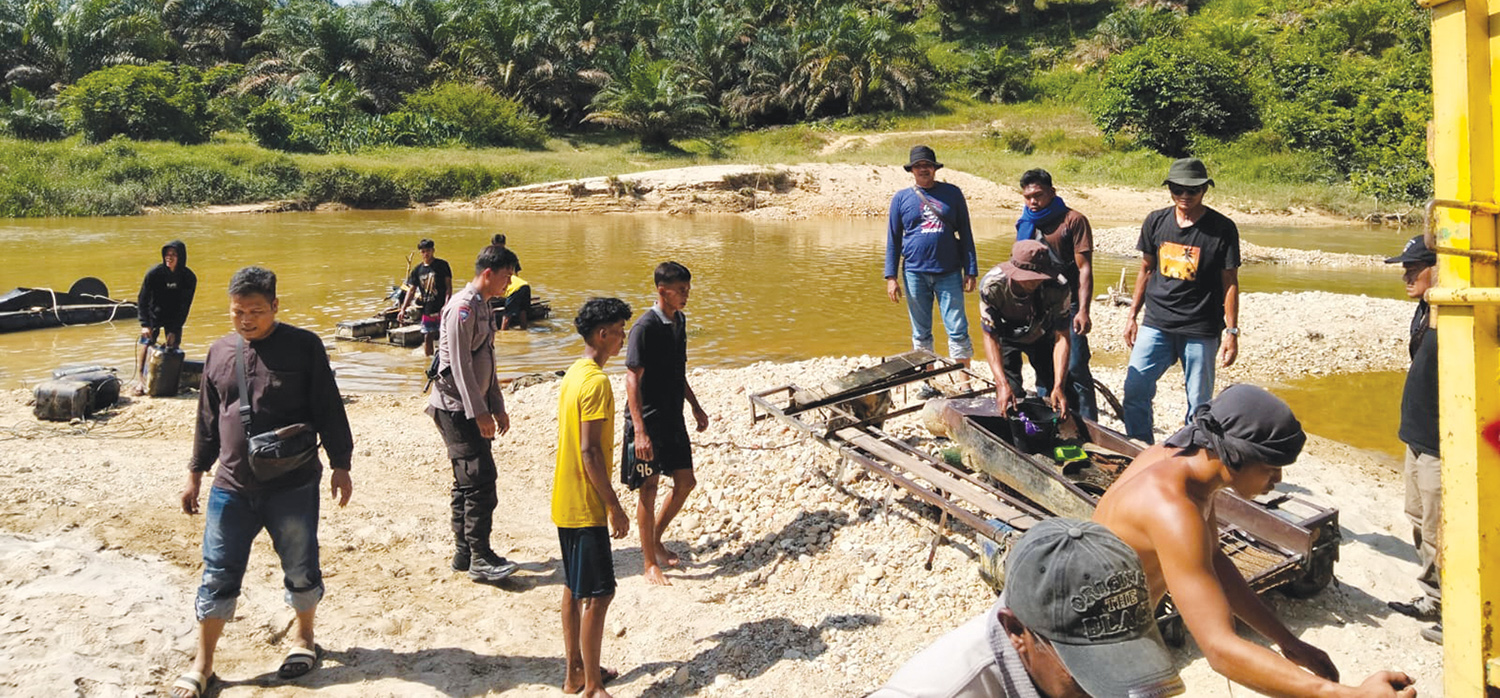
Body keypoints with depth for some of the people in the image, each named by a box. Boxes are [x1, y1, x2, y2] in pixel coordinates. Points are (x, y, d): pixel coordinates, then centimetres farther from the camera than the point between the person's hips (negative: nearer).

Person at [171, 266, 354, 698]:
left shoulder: (303, 346, -6)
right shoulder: (220, 352, 7)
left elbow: (329, 410, -3)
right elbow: (208, 420, 16)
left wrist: (340, 465, -3)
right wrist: (196, 473, 17)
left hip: (293, 486, -3)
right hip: (232, 487, 3)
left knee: (301, 570, 10)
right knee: (218, 576, 5)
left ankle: (303, 636, 34)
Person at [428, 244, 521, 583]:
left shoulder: (483, 307, 16)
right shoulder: (462, 308, -15)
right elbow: (459, 365, -19)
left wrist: (498, 407, 19)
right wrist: (480, 413, -20)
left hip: (474, 407, 10)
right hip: (456, 407, -10)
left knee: (468, 481, 12)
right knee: (480, 479, -11)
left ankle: (464, 554, 18)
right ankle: (480, 558, -6)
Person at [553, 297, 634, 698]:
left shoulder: (574, 373, 10)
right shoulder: (596, 382, -20)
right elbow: (589, 451, -23)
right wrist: (614, 507, -18)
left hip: (565, 501, 10)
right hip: (585, 506, -10)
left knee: (575, 587, 17)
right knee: (598, 593, -3)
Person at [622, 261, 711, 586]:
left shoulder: (679, 321, 8)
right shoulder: (645, 327, -18)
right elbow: (632, 379, -20)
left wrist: (696, 406, 22)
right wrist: (639, 430, -25)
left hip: (673, 418, 8)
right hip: (648, 420, -8)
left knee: (685, 482, 12)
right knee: (649, 488, 1)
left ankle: (655, 541, 31)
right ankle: (650, 564, 12)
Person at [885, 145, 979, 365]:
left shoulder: (952, 193, 5)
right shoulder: (901, 198, 6)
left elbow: (966, 234, 7)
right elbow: (893, 240, 7)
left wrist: (971, 271, 1)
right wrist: (891, 277, 0)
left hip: (949, 273, -1)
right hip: (915, 273, 1)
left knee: (958, 331, -2)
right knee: (921, 334, 9)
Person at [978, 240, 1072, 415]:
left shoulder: (1058, 287, -36)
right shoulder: (992, 285, -38)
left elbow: (1061, 337, -30)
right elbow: (990, 337, -31)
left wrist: (1059, 386, -40)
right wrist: (1002, 384, -41)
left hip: (1042, 336, 1)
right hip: (1006, 338, -1)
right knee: (1008, 398, -14)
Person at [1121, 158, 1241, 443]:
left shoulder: (1222, 228, -4)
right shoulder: (1156, 222, 5)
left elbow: (1230, 282, -1)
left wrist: (1232, 331, -4)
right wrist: (1131, 316, 14)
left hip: (1201, 331, -3)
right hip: (1156, 325, 3)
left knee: (1199, 403, 3)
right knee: (1134, 390, -4)